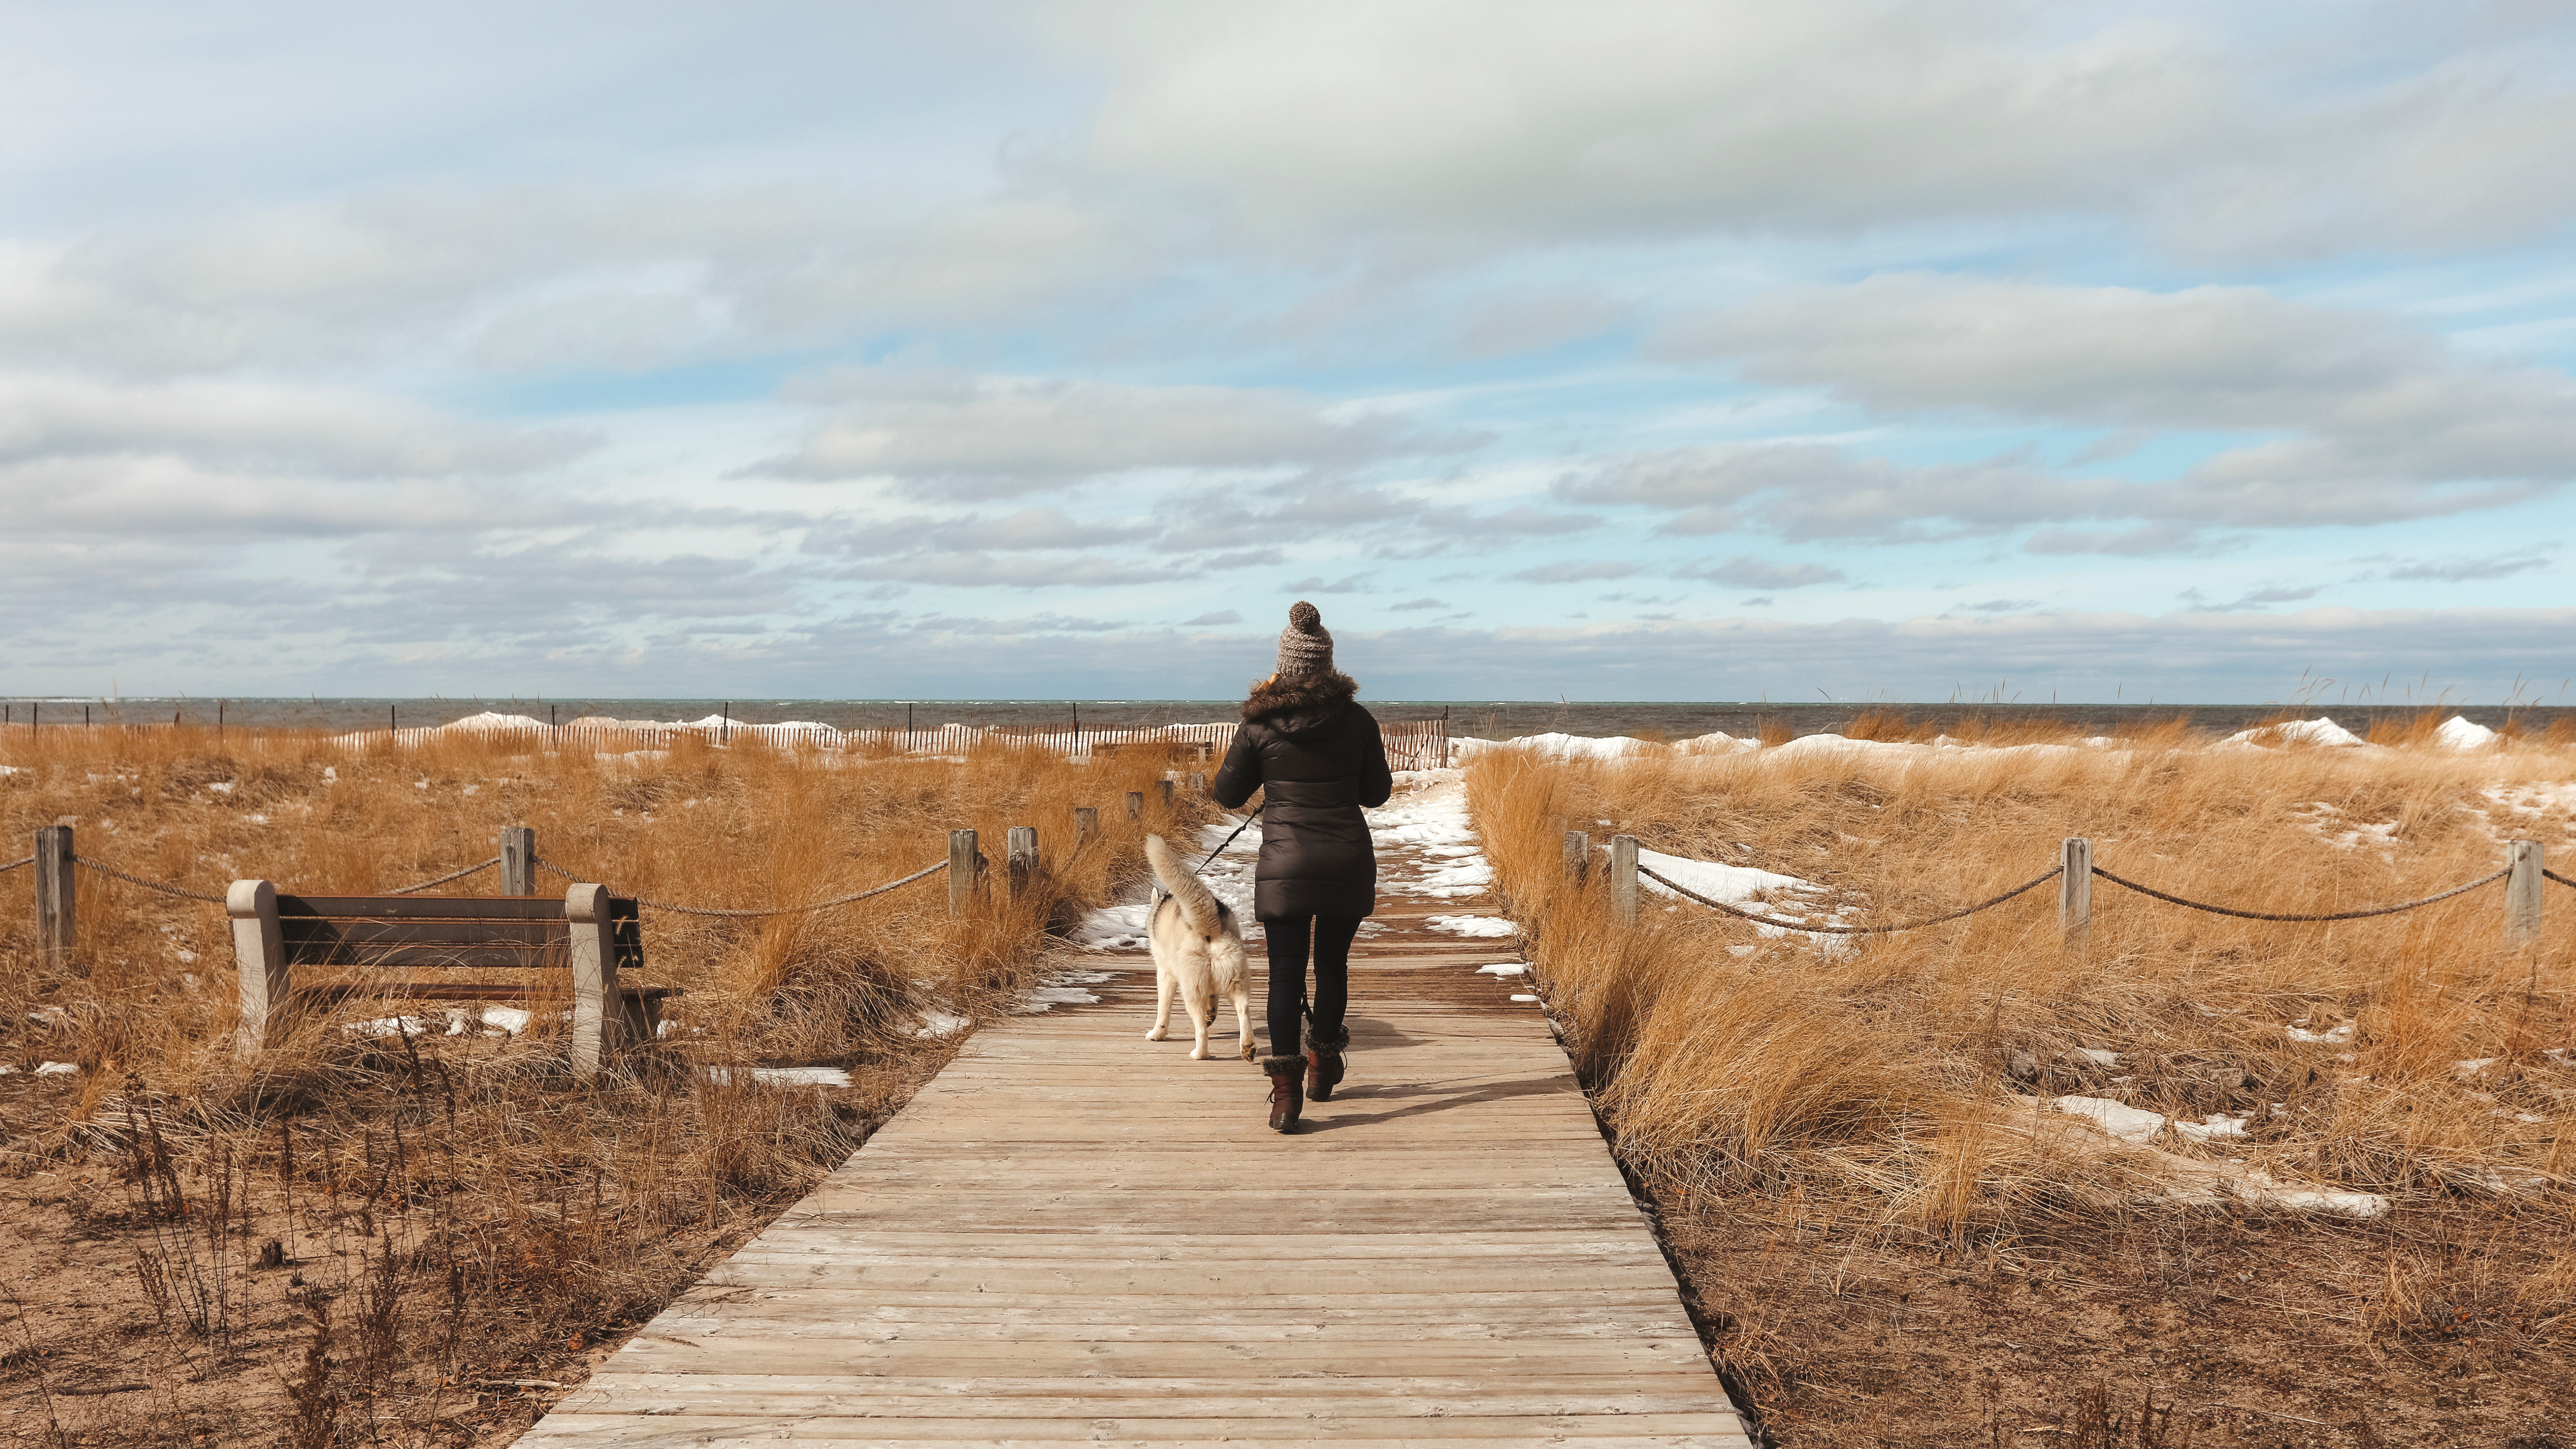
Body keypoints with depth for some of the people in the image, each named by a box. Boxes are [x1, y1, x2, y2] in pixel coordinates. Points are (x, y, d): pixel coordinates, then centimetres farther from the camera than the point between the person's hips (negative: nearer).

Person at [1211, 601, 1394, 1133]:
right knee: (1333, 964, 18)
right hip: (1349, 862, 2)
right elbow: (1376, 792, 6)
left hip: (1285, 865, -1)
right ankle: (1323, 1065, 34)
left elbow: (1228, 793, 4)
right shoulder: (1358, 721, -4)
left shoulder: (1260, 726, -6)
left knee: (1286, 973, 2)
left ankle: (1285, 1090, -7)